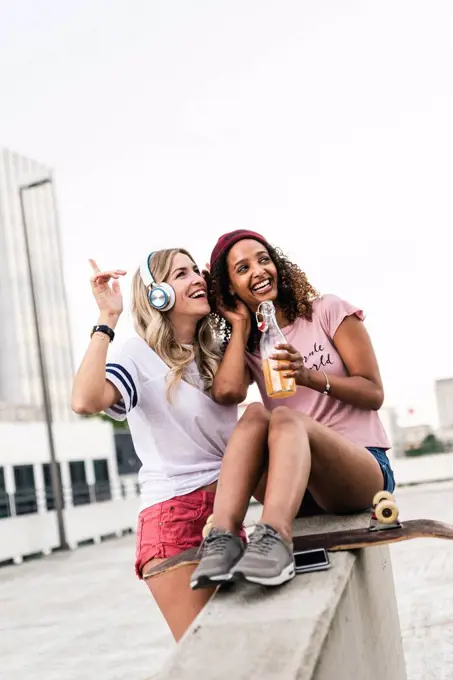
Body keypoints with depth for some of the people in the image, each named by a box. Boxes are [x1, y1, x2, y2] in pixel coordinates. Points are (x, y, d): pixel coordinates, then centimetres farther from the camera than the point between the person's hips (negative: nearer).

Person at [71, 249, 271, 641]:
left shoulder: (216, 354, 12)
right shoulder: (139, 355, -9)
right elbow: (85, 401, -27)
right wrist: (107, 318, -22)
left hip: (225, 509, 6)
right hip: (172, 512, -6)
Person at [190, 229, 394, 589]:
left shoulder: (327, 311, 7)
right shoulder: (247, 345, 14)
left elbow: (374, 393, 0)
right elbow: (227, 392, -10)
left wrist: (311, 377, -16)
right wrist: (241, 326, 4)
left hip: (365, 470, -3)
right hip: (300, 485, 3)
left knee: (286, 417, -33)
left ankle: (275, 540, -60)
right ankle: (222, 539, -48)